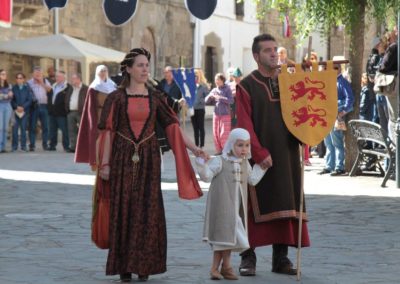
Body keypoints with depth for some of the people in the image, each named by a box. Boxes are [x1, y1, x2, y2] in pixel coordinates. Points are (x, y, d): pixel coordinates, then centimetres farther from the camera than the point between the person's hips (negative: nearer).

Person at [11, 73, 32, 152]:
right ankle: (14, 146, 0)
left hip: (25, 111, 0)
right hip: (16, 111, 0)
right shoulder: (14, 88, 4)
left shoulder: (27, 88, 3)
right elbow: (12, 100, 5)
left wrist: (23, 107, -9)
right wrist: (17, 107, -9)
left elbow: (30, 99, 1)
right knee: (15, 128, -5)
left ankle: (23, 146, 5)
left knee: (23, 128, 0)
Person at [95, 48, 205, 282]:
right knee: (123, 209, -1)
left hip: (149, 157, 2)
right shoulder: (116, 98, 1)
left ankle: (143, 265, 7)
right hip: (123, 157, -2)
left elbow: (173, 126, 2)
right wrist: (105, 163, -5)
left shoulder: (156, 97, 6)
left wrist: (193, 148, -8)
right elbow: (107, 131, 0)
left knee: (148, 210, 0)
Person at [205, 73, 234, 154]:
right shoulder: (214, 90, 9)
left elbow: (231, 100, -15)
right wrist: (210, 96, -11)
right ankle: (219, 151, 16)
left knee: (224, 134, -8)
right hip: (216, 114, 5)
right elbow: (207, 101, 10)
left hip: (225, 114, -5)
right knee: (216, 134, 6)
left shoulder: (227, 89, -4)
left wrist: (220, 98, -21)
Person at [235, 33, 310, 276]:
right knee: (257, 207, -2)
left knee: (285, 207, 4)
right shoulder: (247, 87, -3)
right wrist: (260, 153, -18)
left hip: (287, 155, 4)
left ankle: (281, 257, 11)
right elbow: (245, 126, -9)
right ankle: (248, 257, 6)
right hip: (259, 157, -4)